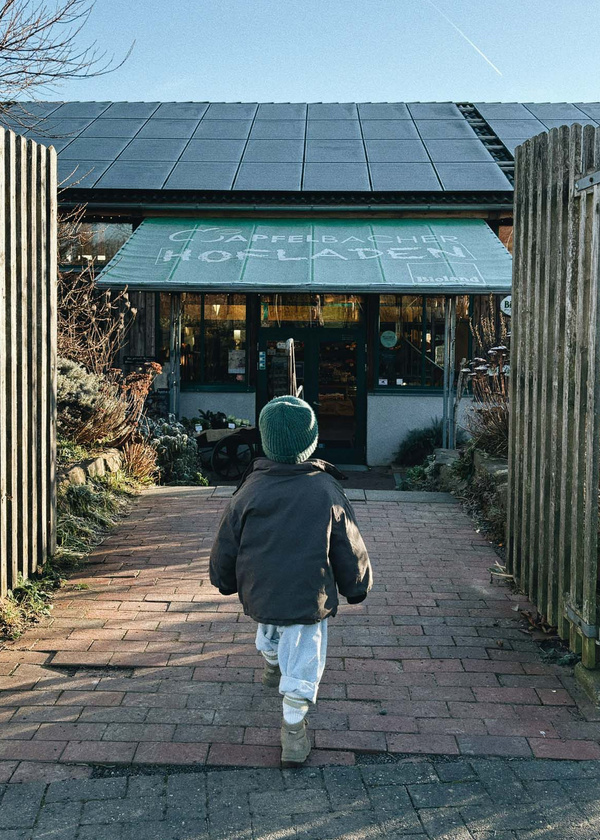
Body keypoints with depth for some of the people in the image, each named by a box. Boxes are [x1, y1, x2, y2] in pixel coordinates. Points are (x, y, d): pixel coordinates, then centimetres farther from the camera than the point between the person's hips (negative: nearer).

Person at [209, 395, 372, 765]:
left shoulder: (249, 490, -9)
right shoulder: (327, 491, -13)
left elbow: (226, 546, 2)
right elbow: (350, 551, -4)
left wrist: (226, 581, 21)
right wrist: (357, 587, 13)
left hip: (258, 593, 4)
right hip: (310, 597, -3)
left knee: (270, 626, 35)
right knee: (303, 662, 10)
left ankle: (272, 663, 61)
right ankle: (294, 728, 15)